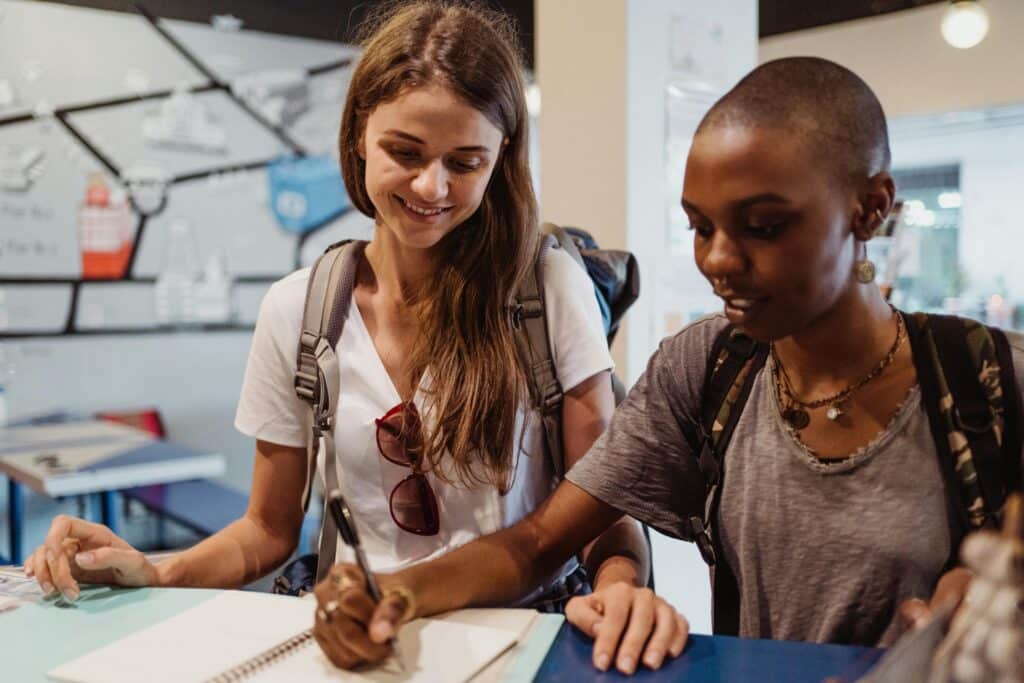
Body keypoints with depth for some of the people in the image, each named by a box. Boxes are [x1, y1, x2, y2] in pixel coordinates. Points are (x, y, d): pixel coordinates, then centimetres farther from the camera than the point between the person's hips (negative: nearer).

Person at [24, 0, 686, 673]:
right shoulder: (298, 309, -2)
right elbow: (271, 529, 7)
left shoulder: (552, 288, -8)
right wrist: (159, 573, -12)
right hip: (357, 635, 1)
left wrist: (622, 584, -27)